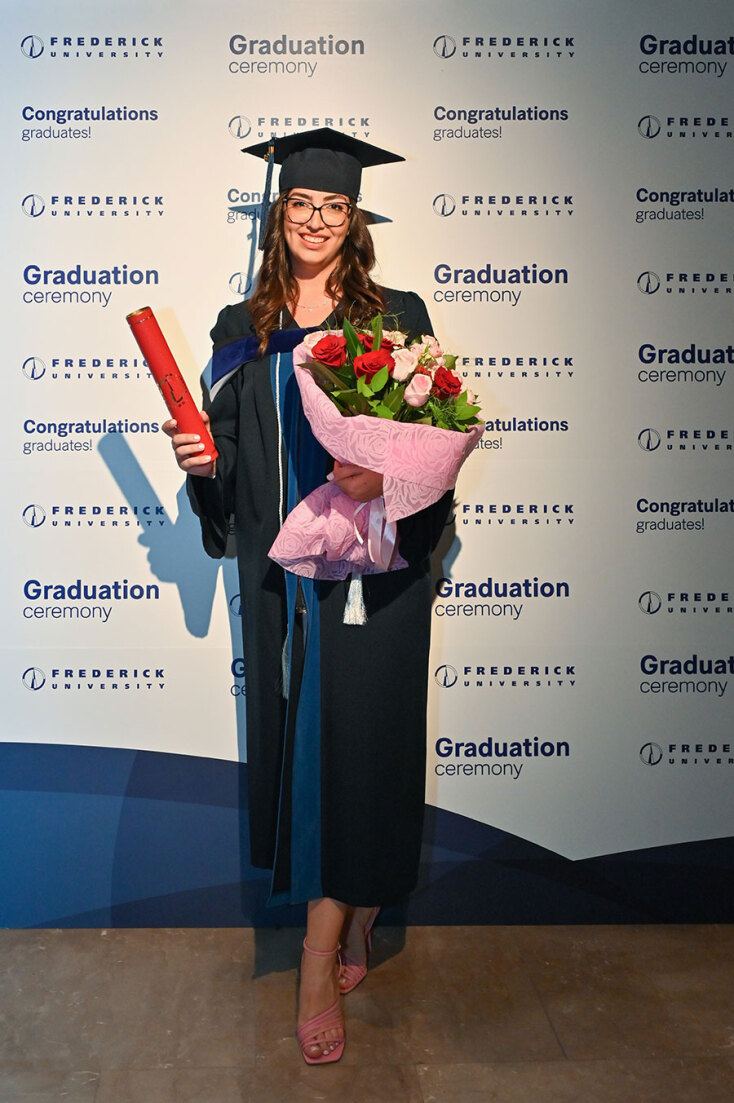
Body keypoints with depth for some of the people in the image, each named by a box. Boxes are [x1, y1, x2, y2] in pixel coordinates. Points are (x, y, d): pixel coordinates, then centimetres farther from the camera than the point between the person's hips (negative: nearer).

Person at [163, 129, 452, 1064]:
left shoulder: (396, 316, 4)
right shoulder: (242, 329, 13)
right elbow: (229, 453, 14)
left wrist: (387, 474, -19)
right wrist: (203, 463, -7)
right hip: (280, 569, 3)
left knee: (354, 740, -3)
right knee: (299, 737, 8)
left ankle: (320, 961, 8)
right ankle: (356, 937, 28)